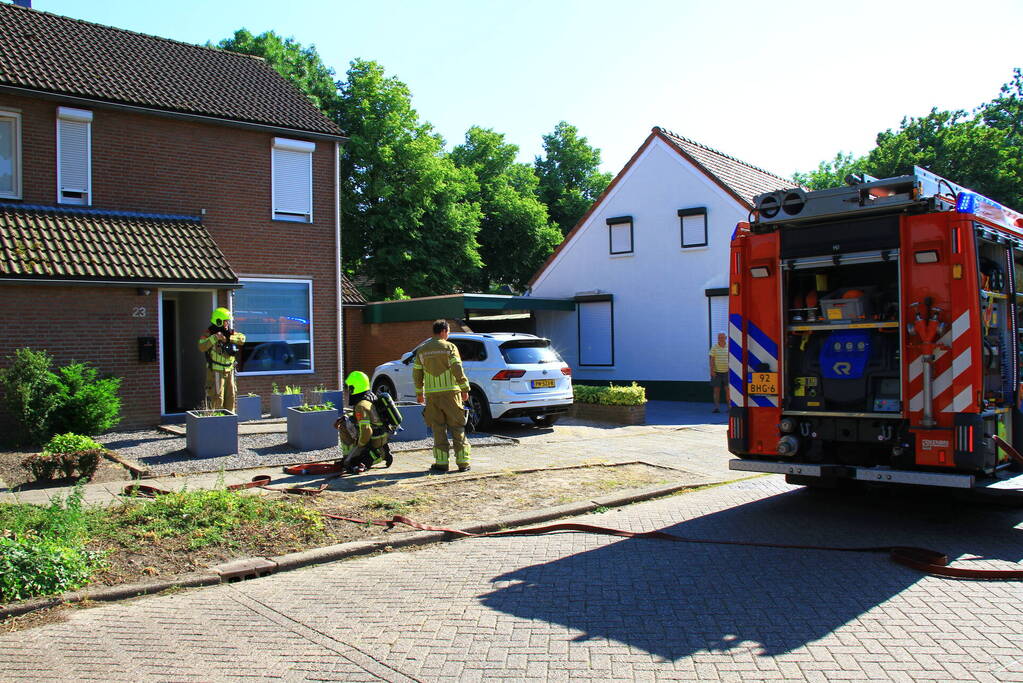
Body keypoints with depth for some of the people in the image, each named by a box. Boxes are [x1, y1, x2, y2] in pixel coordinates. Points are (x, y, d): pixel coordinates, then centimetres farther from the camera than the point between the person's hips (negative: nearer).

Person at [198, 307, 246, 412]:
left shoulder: (230, 332, 8)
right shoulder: (209, 334, -8)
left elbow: (242, 338, -6)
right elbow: (202, 347, -21)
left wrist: (228, 338, -17)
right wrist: (214, 338, -30)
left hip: (229, 370, 6)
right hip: (216, 371, -6)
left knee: (231, 395, 13)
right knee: (217, 396, -7)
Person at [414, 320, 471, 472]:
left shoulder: (422, 350, 10)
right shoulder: (449, 347, -3)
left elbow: (417, 373, 12)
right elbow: (458, 370, -10)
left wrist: (419, 393, 21)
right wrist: (465, 389, -5)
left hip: (432, 394, 3)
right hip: (450, 392, -3)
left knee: (438, 428, 7)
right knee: (457, 427, 4)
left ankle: (441, 462, 4)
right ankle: (462, 462, 4)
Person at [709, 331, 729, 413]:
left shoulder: (729, 347, 6)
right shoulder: (714, 348, 3)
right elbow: (712, 360, 0)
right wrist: (712, 370, -8)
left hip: (727, 372, 1)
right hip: (716, 372, 0)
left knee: (728, 389, -1)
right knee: (716, 389, 1)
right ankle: (717, 407, 5)